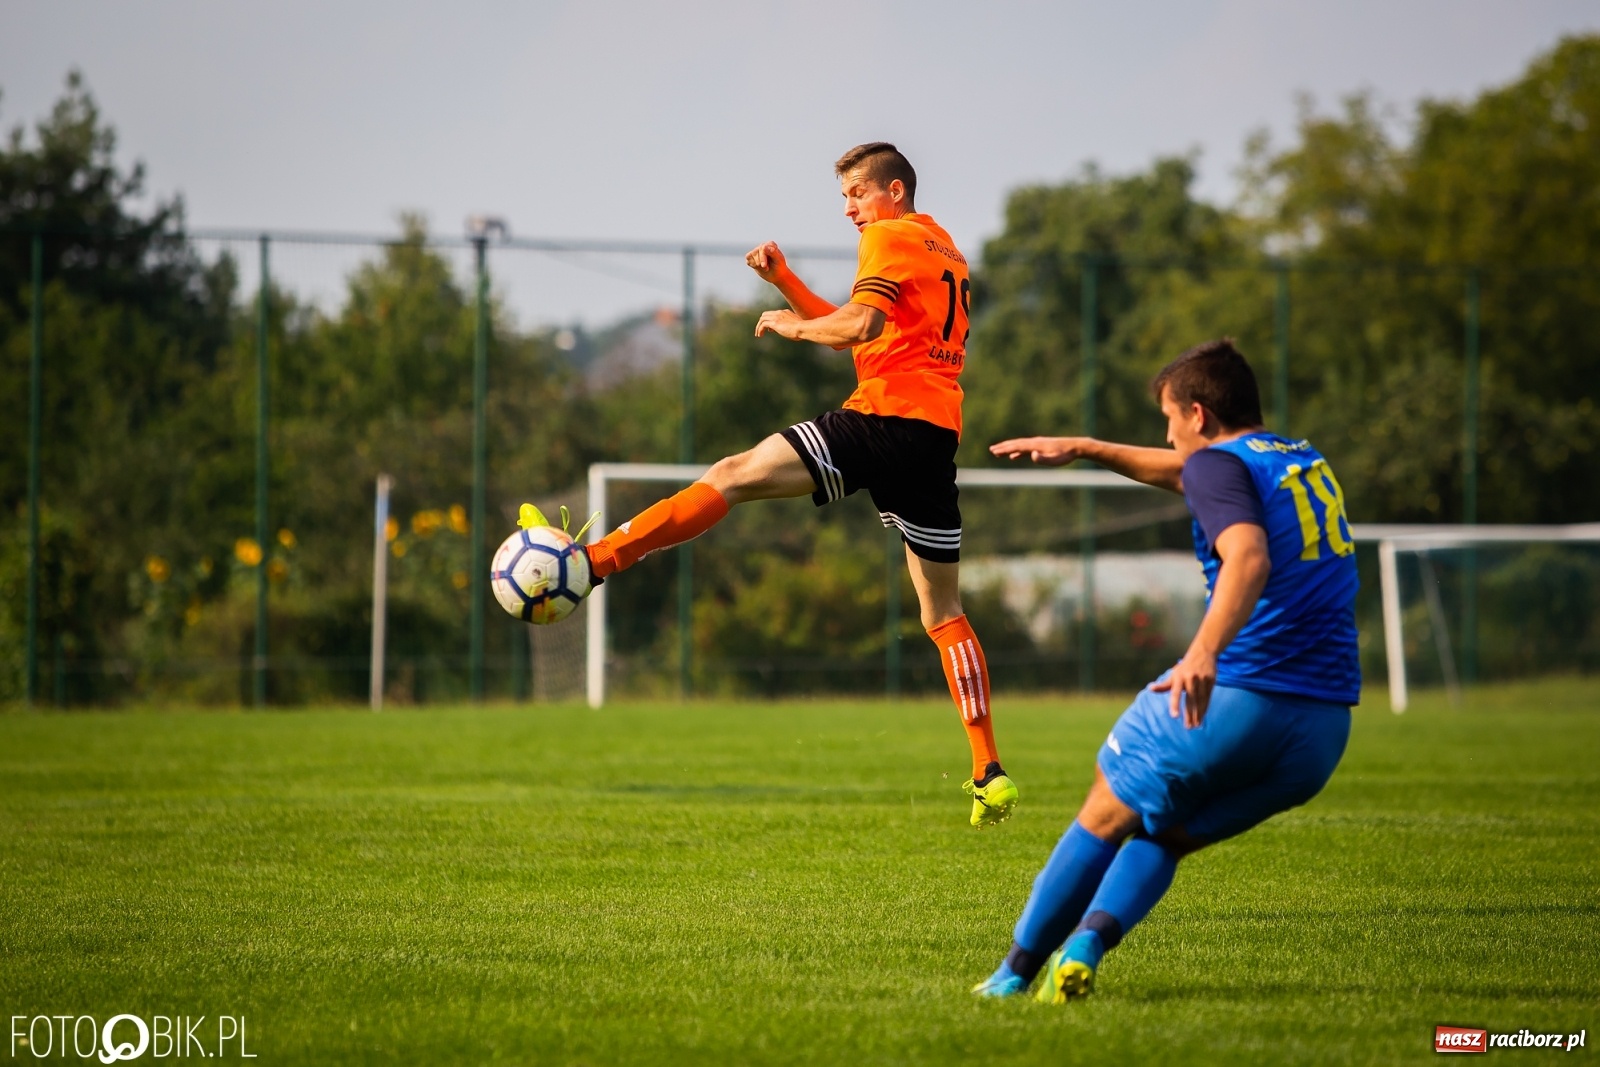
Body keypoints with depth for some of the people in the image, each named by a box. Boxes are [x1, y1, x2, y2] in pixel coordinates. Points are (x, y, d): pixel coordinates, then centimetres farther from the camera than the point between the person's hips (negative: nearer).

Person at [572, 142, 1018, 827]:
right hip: (938, 437, 8)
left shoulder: (890, 238, 1)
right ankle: (991, 776, 6)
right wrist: (783, 280, 21)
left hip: (884, 419, -8)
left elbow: (862, 325, -17)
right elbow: (846, 334, 31)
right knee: (943, 613, 11)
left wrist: (795, 326, -1)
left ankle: (592, 561, -23)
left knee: (733, 477, -10)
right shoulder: (947, 253, 28)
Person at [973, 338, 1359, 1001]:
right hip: (1326, 728, 7)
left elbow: (1248, 556, -26)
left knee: (1106, 817, 13)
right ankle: (1089, 942, -7)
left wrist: (1206, 650, -39)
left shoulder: (1218, 464, -4)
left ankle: (1015, 972, 15)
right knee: (1165, 836, 18)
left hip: (1233, 698, -7)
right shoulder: (1305, 462, 22)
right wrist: (1083, 449, 45)